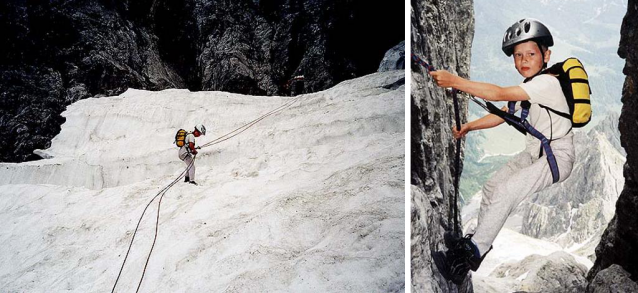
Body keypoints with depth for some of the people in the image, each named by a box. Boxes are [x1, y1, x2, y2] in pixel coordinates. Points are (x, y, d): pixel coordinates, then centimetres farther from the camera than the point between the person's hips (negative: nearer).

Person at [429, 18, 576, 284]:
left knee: (505, 192, -21)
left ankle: (471, 254, -15)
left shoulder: (546, 83, -20)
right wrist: (468, 127, -5)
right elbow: (503, 114, 8)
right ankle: (479, 241, 13)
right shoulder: (528, 88, 11)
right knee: (491, 187, 1)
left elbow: (499, 94, -30)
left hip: (558, 157, -9)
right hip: (535, 153, 9)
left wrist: (454, 81, -33)